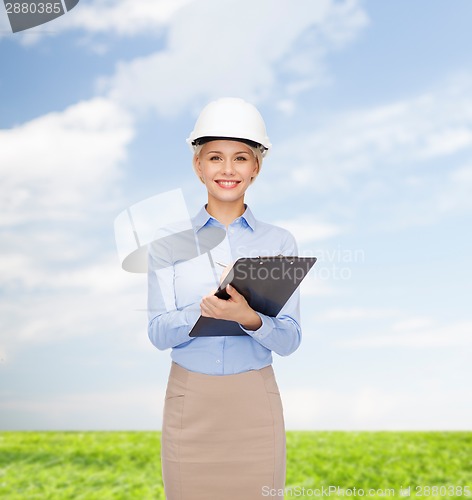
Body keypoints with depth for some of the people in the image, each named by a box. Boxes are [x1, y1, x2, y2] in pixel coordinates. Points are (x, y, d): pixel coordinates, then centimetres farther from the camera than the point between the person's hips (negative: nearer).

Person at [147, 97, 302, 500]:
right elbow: (158, 334, -4)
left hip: (255, 403, 0)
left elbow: (290, 339, -3)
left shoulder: (279, 242, 0)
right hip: (189, 400, 0)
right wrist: (203, 310, -25)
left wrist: (249, 318, -25)